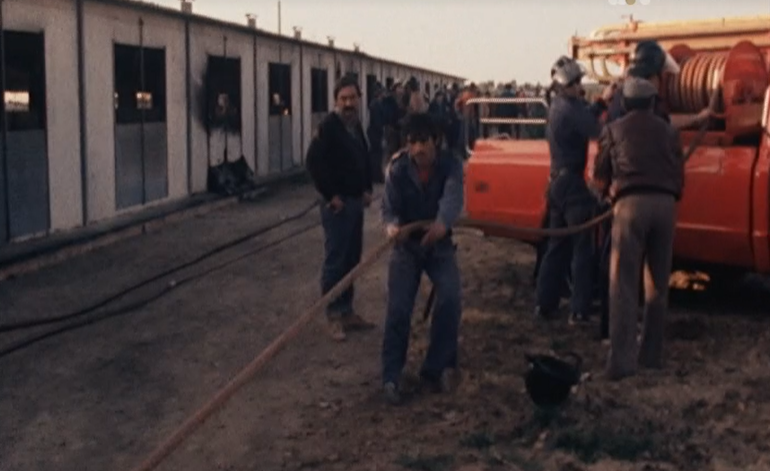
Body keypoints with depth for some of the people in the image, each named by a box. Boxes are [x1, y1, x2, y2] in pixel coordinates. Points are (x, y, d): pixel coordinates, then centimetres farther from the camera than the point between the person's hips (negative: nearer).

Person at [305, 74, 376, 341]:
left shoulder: (357, 126, 12)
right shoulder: (328, 127, -14)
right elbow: (313, 162, -20)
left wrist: (367, 189, 10)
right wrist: (331, 195, -18)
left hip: (356, 201, 8)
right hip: (337, 203, -8)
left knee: (352, 259, 13)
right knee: (335, 260, -4)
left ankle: (347, 311, 23)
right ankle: (334, 316, 4)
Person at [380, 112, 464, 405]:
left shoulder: (450, 165, -14)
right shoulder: (397, 169, -11)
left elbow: (453, 197, -33)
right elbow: (389, 207, -15)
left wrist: (442, 223, -56)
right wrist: (392, 226, -42)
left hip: (439, 244, 0)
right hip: (406, 245, 0)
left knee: (450, 300, -18)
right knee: (398, 309, -11)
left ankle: (436, 367, -1)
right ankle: (391, 376, 1)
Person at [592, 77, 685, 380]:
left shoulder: (614, 130, 14)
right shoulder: (668, 131, 20)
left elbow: (599, 172, 19)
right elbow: (679, 175, 20)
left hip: (631, 203, -3)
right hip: (665, 204, 3)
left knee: (624, 283, -5)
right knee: (658, 283, 15)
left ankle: (622, 359, -15)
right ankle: (652, 353, 20)